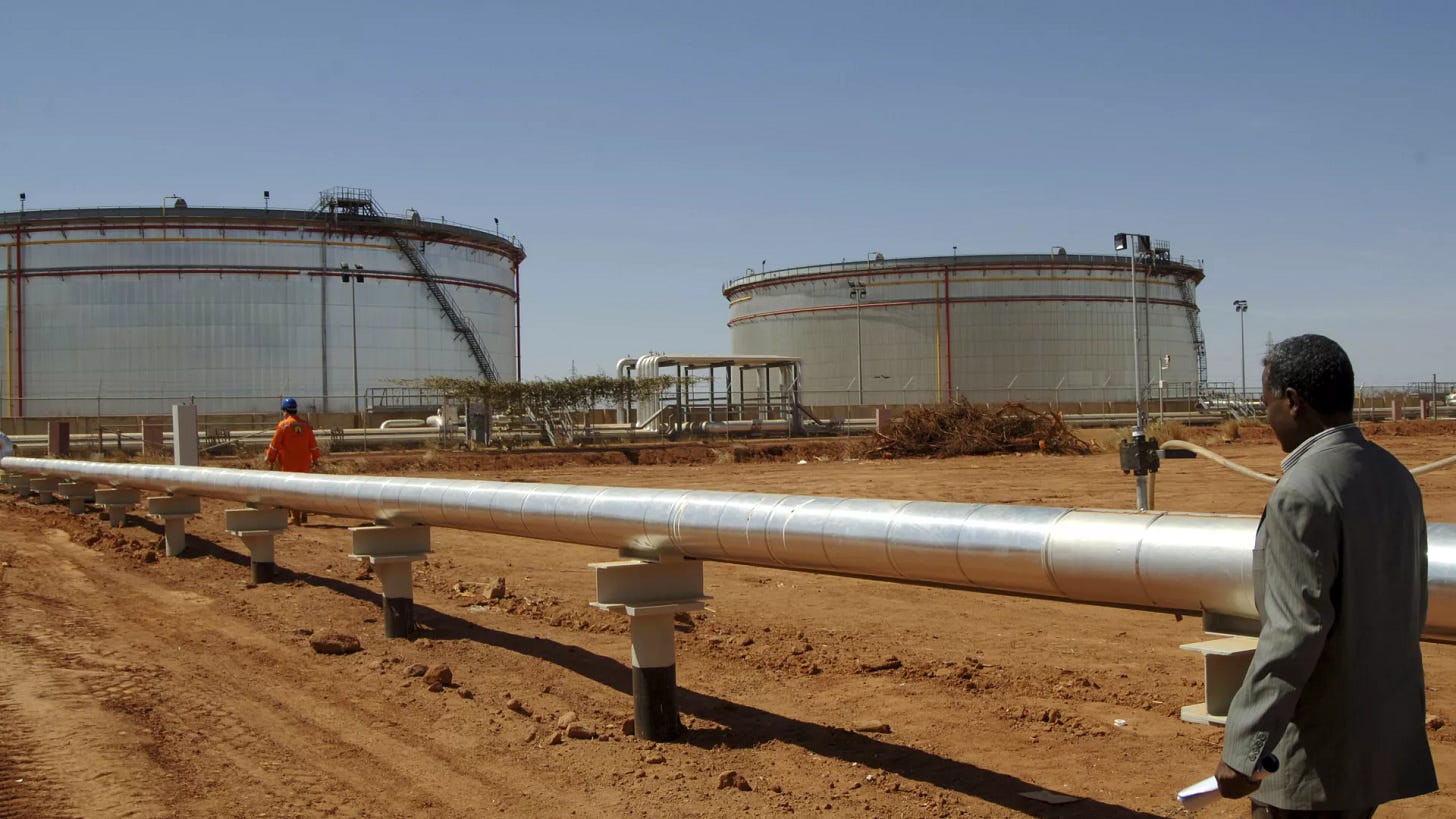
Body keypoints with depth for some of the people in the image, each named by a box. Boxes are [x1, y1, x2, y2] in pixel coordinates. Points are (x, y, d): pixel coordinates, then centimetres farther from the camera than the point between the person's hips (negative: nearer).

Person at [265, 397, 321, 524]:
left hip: (288, 463, -4)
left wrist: (271, 459, 5)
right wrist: (315, 459, 15)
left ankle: (295, 517, -1)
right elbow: (313, 444, 7)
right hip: (304, 463, 4)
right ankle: (304, 515, 15)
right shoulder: (305, 425, 4)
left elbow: (274, 444, -6)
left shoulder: (283, 425, -9)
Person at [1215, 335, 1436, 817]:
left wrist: (1244, 749, -24)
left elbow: (1295, 629, -25)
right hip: (1388, 739, 9)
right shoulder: (1394, 477, 7)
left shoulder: (1302, 494, -21)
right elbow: (1411, 609, 14)